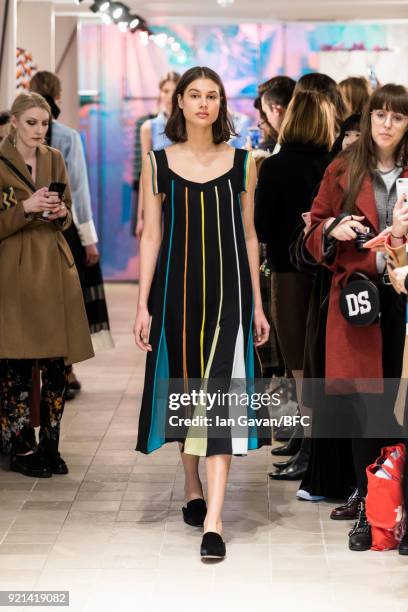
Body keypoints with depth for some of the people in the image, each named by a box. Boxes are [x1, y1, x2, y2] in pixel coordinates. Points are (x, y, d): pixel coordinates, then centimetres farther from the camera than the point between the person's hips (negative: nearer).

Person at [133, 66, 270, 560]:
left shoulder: (242, 163, 4)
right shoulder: (158, 163, 4)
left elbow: (248, 236, 7)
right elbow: (151, 236, 3)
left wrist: (257, 304, 6)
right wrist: (143, 304, -3)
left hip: (229, 288, -1)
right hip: (176, 287, 1)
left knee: (219, 392, -9)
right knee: (184, 387, 11)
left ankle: (213, 521, -12)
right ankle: (192, 490, 32)